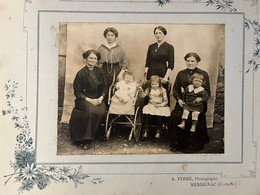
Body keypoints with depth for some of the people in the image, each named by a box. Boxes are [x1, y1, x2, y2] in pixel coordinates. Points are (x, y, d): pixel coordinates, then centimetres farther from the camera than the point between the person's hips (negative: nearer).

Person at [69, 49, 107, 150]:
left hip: (98, 99, 4)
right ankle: (86, 140, -25)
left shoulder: (100, 72, 10)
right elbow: (77, 92, -4)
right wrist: (90, 100, -15)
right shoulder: (81, 73, -3)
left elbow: (104, 87, 15)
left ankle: (87, 138, -13)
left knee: (101, 111, -29)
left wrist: (101, 98, -5)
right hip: (84, 99, -4)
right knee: (90, 111, -35)